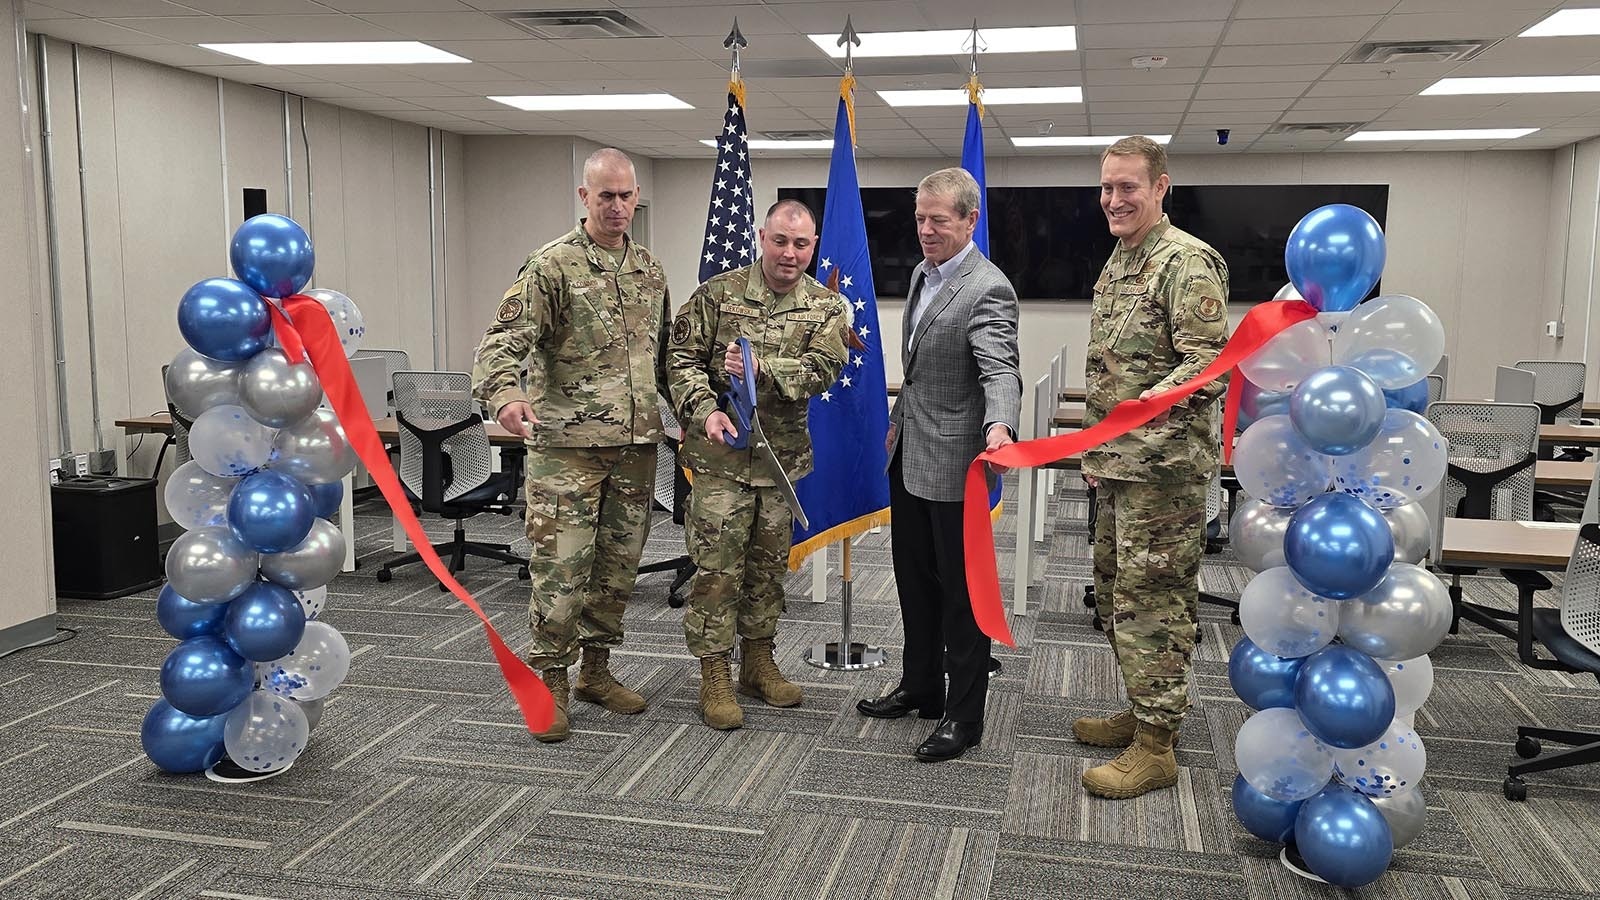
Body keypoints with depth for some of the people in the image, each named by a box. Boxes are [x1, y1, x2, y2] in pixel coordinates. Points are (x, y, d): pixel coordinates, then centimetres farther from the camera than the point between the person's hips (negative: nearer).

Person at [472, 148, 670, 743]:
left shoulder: (650, 271, 12)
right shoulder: (553, 265, -7)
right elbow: (504, 340, -15)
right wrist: (505, 396, -34)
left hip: (636, 446, 6)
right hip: (568, 442, -6)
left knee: (618, 566, 12)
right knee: (560, 567, -2)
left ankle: (596, 670, 27)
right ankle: (549, 681, 13)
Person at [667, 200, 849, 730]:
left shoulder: (825, 307, 3)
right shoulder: (719, 293, -4)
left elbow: (822, 369, -11)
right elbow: (682, 357, -4)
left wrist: (761, 368, -25)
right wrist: (705, 411, -19)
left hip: (783, 453, 3)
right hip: (720, 452, -3)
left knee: (769, 563, 14)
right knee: (717, 566, -2)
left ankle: (758, 661, 29)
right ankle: (714, 676, 8)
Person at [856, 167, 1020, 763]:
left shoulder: (987, 290, -18)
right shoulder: (923, 274, 11)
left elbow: (1000, 371, -30)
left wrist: (999, 424, -48)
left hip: (954, 462, -9)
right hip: (909, 455, 9)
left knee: (961, 588, 2)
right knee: (914, 577, 19)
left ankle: (964, 716, 15)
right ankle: (920, 687, 36)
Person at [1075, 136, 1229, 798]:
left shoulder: (1186, 261, -13)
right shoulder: (1117, 263, 16)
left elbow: (1209, 363, -21)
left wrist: (1153, 403, -36)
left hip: (1163, 466, -10)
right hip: (1118, 465, 10)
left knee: (1151, 599, -5)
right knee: (1115, 590, 16)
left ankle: (1155, 747, 4)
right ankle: (1141, 713, 30)